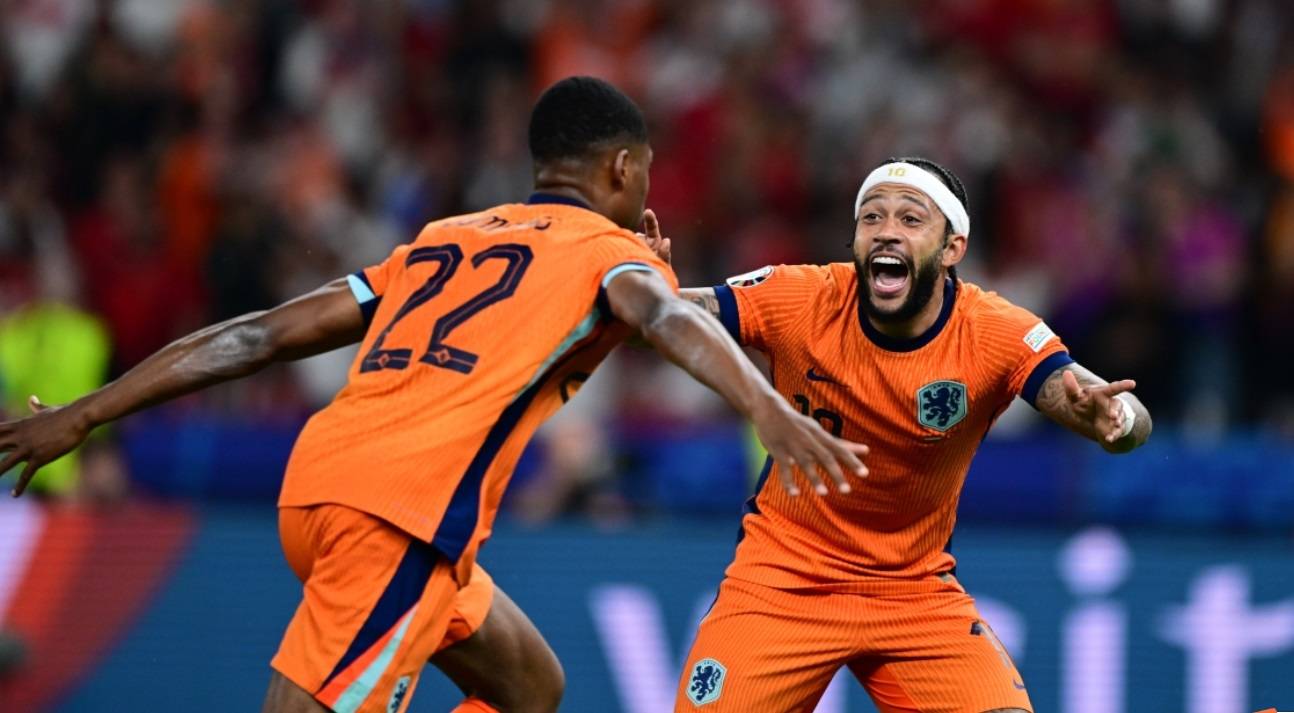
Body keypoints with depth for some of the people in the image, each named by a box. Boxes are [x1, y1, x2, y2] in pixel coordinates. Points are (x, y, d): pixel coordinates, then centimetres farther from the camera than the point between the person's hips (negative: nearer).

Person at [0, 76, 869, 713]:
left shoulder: (439, 241, 28)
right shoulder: (608, 249, 11)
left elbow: (259, 335, 24)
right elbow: (669, 318, -14)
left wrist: (83, 416, 25)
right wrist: (770, 410, -31)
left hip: (317, 478, 8)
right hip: (404, 513, -8)